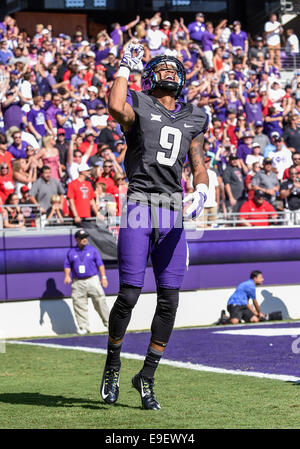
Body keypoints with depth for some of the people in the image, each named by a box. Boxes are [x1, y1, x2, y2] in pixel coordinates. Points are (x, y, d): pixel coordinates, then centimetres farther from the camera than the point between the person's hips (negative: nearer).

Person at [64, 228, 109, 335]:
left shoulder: (92, 250, 8)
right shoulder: (71, 252, 10)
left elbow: (100, 264, 7)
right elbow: (67, 265, 14)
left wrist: (103, 277, -1)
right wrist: (67, 276, -4)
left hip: (93, 280, -1)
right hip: (78, 283, 1)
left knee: (100, 301, -6)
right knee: (79, 305, -3)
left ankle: (107, 322, 6)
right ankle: (83, 328, 2)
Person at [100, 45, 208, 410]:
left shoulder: (193, 119, 19)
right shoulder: (138, 106, 4)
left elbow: (198, 165, 18)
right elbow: (116, 108, -21)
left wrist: (201, 191, -4)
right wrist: (126, 65, -6)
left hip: (173, 210, 4)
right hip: (140, 203, -4)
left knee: (169, 299, 0)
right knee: (129, 294, -8)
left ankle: (146, 377, 13)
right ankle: (112, 366, 16)